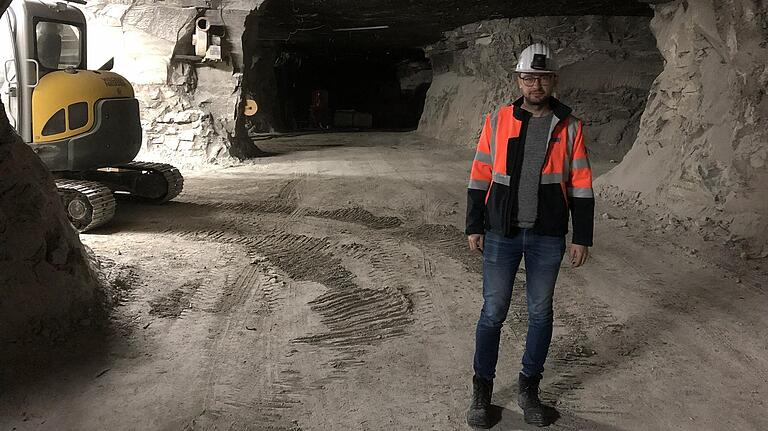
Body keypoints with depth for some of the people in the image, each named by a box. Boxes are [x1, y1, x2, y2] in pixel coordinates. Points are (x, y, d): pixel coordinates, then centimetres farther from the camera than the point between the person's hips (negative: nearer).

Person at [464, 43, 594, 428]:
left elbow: (581, 186, 3)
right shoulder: (498, 122, 1)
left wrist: (581, 238, 0)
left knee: (540, 313, 11)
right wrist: (474, 227, 2)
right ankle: (481, 389, 21)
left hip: (548, 237, 1)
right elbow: (479, 177, 4)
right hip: (501, 234, 0)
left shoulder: (570, 127, 1)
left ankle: (529, 387, 28)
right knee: (493, 312, 5)